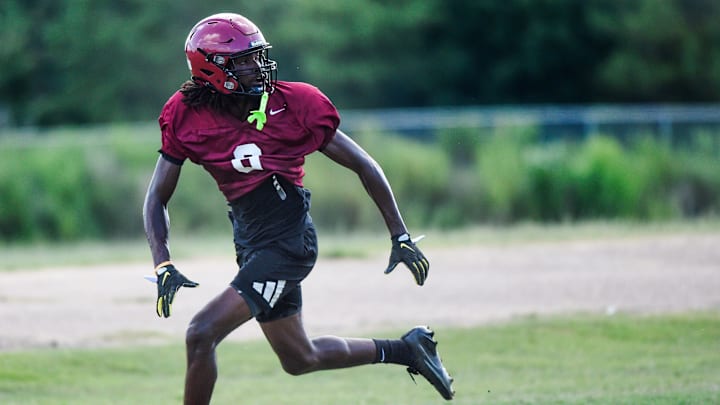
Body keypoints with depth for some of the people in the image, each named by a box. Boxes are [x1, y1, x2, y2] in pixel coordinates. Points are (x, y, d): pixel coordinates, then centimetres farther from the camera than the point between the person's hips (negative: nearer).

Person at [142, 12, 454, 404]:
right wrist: (164, 266, -15)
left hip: (288, 240, -6)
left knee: (201, 335, -18)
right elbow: (157, 199, 1)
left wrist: (400, 237, 1)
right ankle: (408, 349, 41)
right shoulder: (187, 117, -4)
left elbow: (363, 165, -2)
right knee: (300, 359, 20)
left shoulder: (292, 104, -11)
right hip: (249, 244, 6)